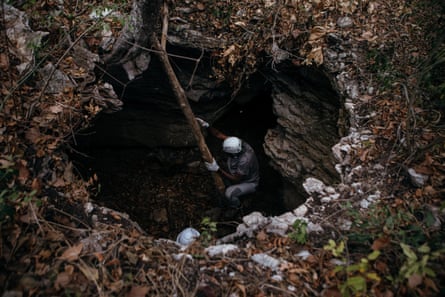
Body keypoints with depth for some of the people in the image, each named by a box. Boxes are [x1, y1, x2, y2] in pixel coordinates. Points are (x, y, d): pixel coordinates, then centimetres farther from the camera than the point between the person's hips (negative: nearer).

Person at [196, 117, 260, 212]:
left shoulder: (244, 161, -43)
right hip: (240, 174, 8)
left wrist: (217, 169, -37)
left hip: (250, 183, -8)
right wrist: (206, 126, -35)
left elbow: (236, 179, -32)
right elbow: (219, 135, -20)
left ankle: (236, 209, 7)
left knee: (229, 193, -26)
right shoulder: (238, 143, -23)